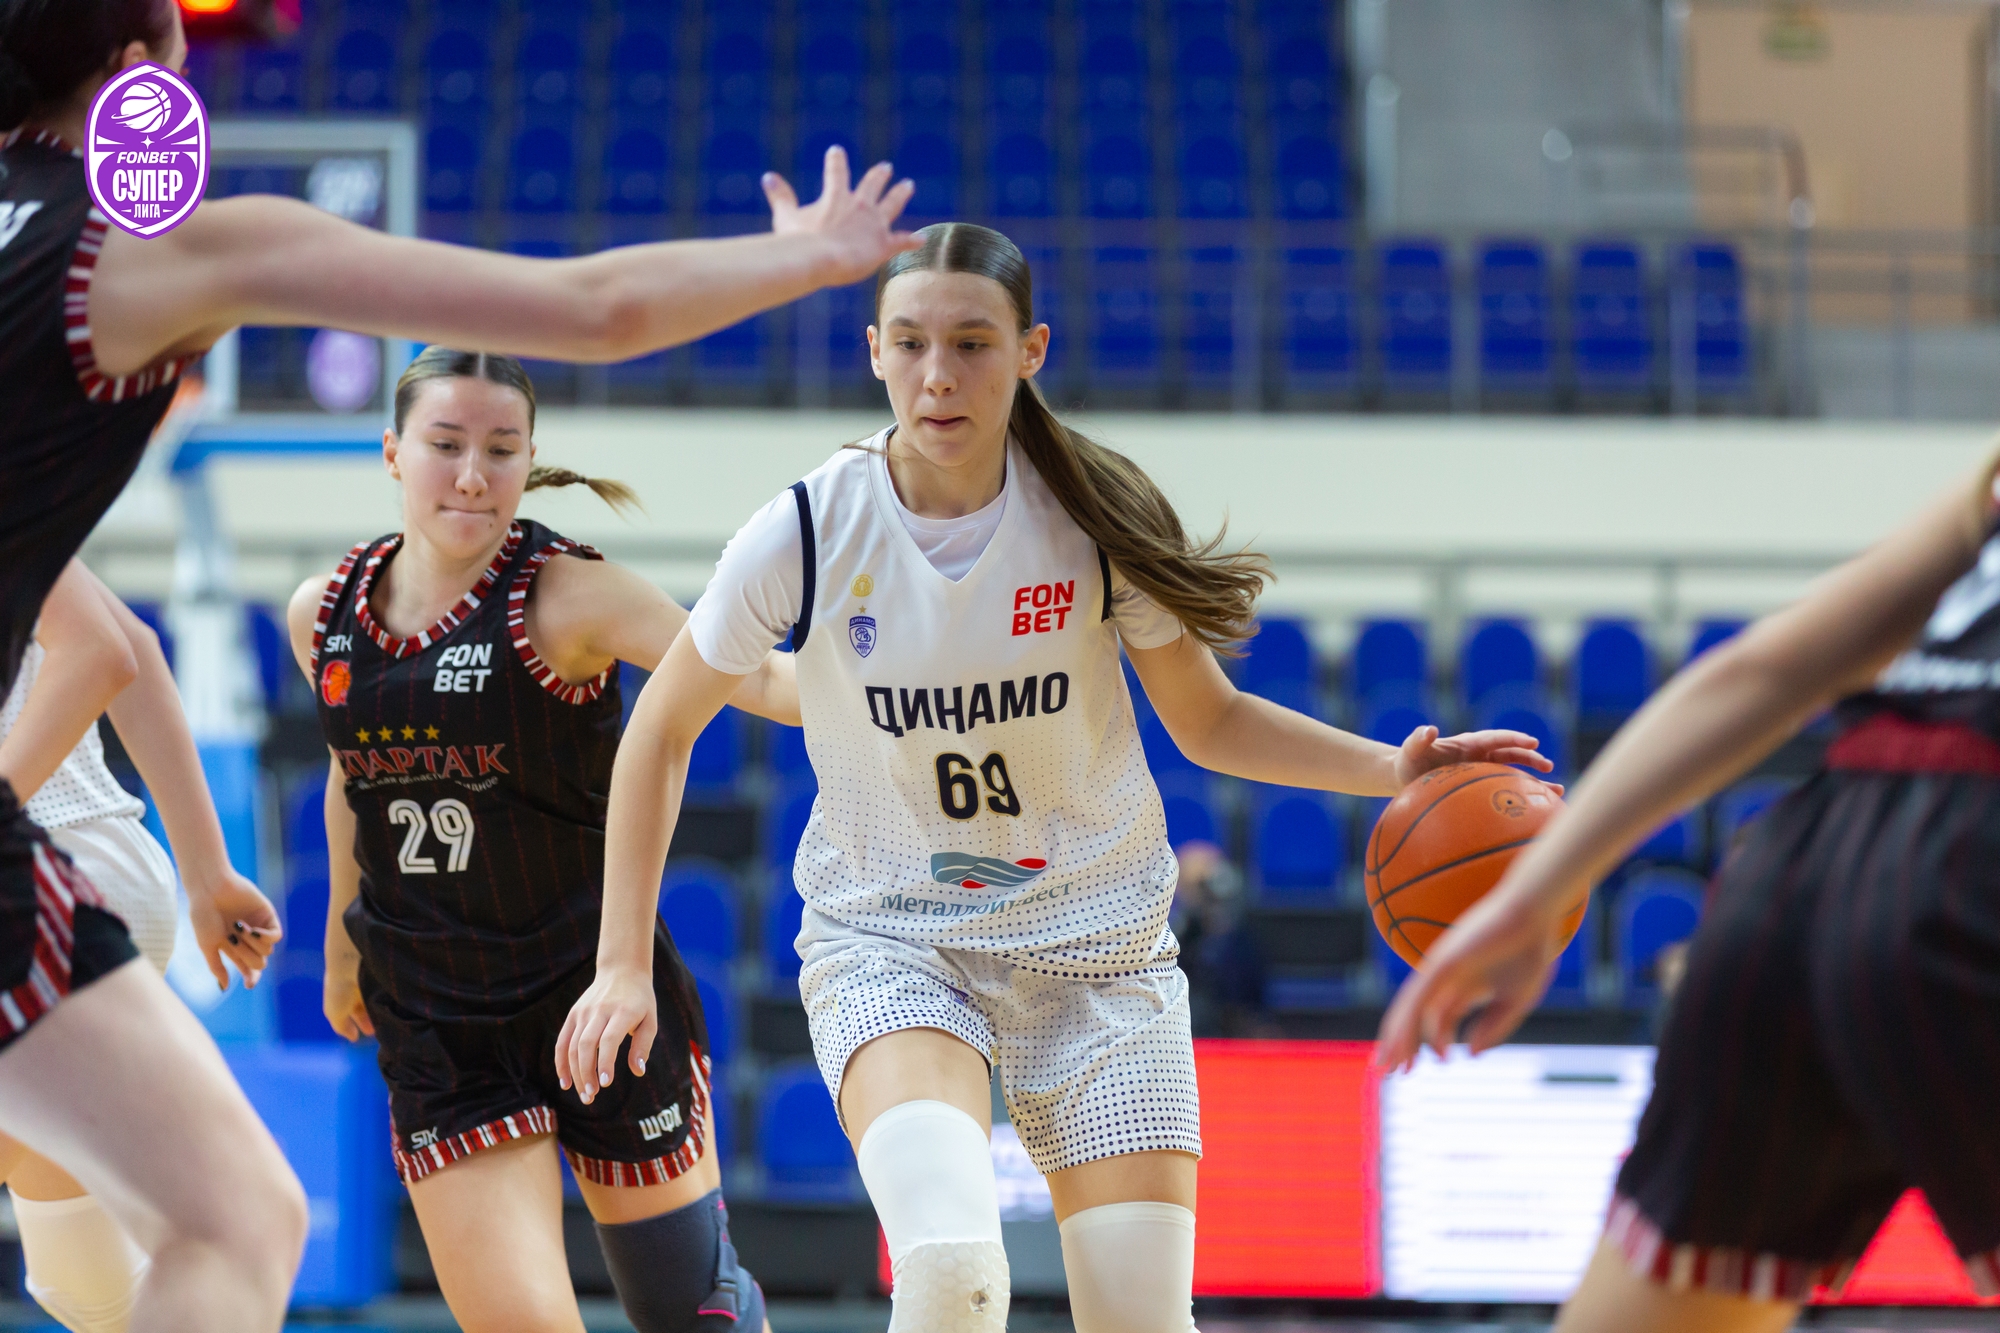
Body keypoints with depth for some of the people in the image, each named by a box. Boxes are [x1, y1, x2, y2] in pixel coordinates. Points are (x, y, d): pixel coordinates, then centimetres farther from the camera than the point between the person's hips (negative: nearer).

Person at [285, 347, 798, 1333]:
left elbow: (752, 678, -28)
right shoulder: (321, 616, -1)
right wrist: (343, 937, 29)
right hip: (433, 1020, 3)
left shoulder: (566, 596, -15)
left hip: (596, 992, -2)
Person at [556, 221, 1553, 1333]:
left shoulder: (1098, 520, -9)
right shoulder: (809, 534, -11)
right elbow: (664, 731, 3)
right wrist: (624, 965, 0)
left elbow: (1209, 721, 5)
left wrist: (1392, 769, -11)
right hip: (888, 938, -2)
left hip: (1094, 940, 2)